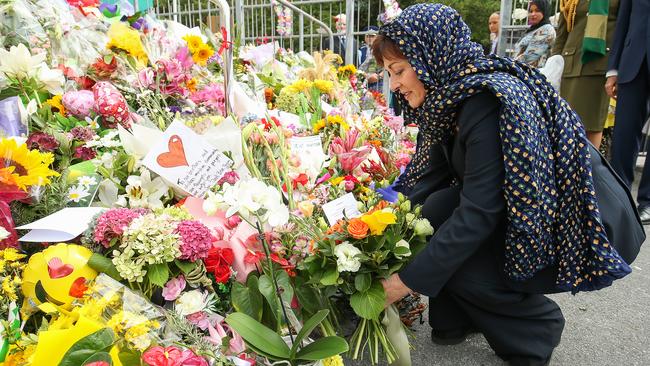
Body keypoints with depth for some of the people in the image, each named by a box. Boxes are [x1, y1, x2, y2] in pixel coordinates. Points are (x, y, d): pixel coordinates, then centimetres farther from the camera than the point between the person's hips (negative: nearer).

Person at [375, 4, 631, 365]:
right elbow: (430, 173, 0)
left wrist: (410, 280, -26)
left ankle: (537, 324, 7)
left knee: (450, 264, -20)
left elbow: (479, 213, -31)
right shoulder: (451, 94, -4)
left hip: (571, 231, -7)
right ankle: (454, 318, 9)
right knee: (433, 212, -12)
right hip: (511, 207, 8)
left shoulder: (491, 101, -30)